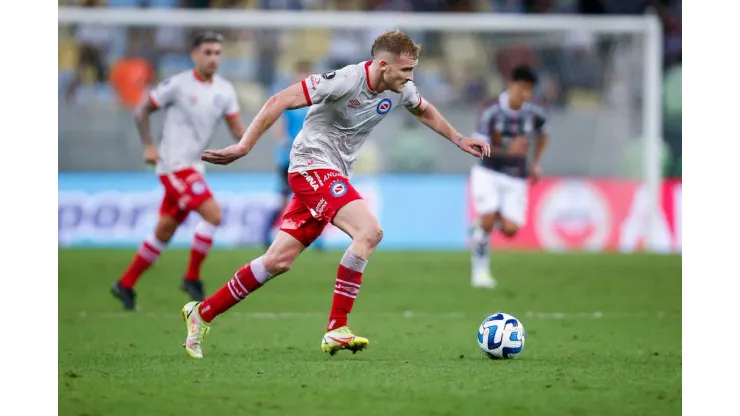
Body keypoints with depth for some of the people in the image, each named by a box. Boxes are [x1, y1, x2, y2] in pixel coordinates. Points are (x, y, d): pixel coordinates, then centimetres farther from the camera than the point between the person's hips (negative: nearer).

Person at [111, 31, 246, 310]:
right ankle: (192, 277, -7)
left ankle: (125, 284, 23)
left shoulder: (224, 90, 7)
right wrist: (148, 146, -11)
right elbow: (142, 112, -1)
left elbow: (237, 128, 6)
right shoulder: (178, 85, -9)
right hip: (175, 165, -7)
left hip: (194, 167, 7)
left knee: (165, 231, 12)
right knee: (213, 214, -19)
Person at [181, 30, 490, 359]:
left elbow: (424, 110, 27)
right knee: (369, 231, -26)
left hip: (335, 176, 9)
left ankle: (202, 313, 17)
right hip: (312, 165, -9)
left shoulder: (400, 90, 2)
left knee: (279, 261, 6)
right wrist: (244, 146, -25)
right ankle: (336, 330, -22)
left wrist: (459, 139, 28)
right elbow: (280, 101, -22)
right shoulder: (346, 81, -22)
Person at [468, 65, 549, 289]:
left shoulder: (534, 113, -5)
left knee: (510, 229, -10)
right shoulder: (491, 111, -16)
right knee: (487, 221, -18)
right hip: (488, 173, -3)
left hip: (515, 178, 3)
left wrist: (536, 164, 10)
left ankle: (485, 222, 25)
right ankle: (480, 271, 1)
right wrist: (508, 151, -34)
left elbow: (542, 134, 19)